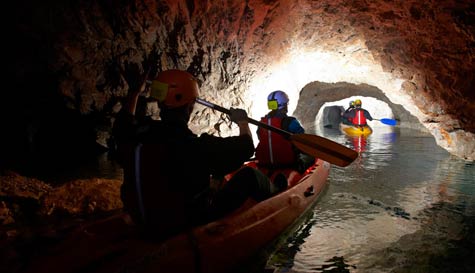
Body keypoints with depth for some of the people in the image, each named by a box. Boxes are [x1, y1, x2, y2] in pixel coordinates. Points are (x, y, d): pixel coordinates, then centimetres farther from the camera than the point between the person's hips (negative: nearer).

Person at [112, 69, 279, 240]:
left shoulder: (136, 135, -12)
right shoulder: (195, 147, -30)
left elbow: (124, 122, 16)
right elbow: (246, 147, -15)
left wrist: (135, 94, 29)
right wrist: (243, 121, 4)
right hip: (192, 224, -7)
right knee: (249, 175, 3)